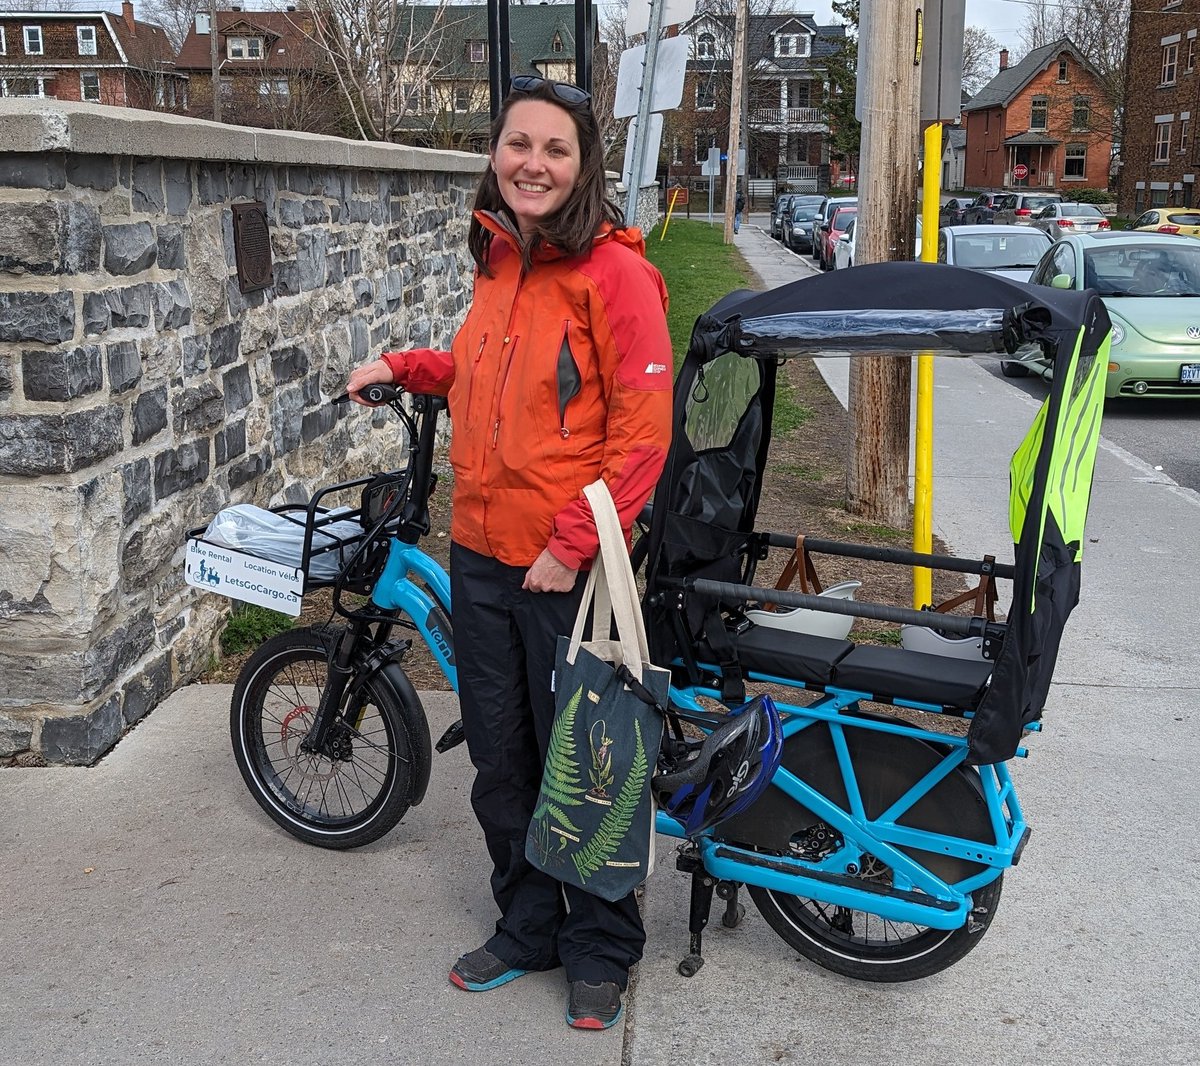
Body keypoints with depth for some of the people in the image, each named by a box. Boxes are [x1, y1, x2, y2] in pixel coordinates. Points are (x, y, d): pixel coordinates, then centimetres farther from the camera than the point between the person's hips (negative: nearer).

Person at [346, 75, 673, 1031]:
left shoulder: (613, 270, -13)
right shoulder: (498, 261, 9)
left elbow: (641, 430, -16)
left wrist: (573, 546, -18)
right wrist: (404, 367, 14)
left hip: (565, 566, -7)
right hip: (481, 555, 7)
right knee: (499, 763, 17)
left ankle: (602, 950, 29)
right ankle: (528, 927, 37)